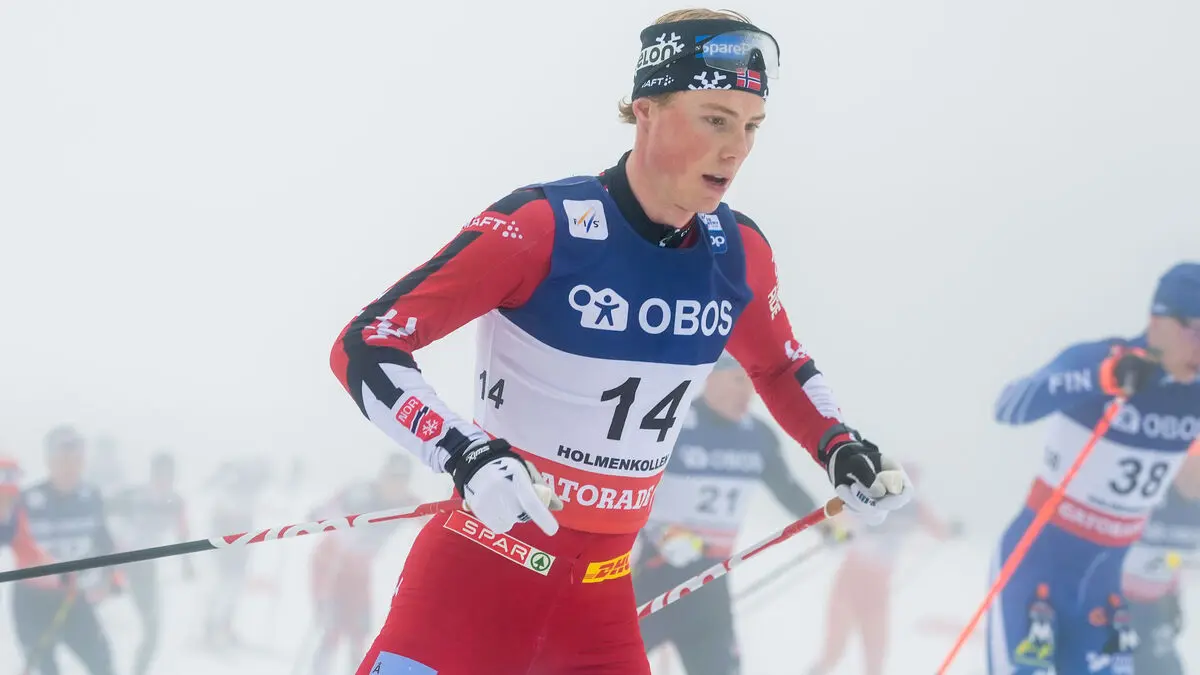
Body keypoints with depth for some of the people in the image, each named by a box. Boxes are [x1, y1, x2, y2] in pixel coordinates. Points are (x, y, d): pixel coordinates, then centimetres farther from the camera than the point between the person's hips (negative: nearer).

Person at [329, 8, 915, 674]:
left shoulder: (738, 254, 1)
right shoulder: (543, 226, -17)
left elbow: (779, 367, 23)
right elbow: (363, 347, -17)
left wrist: (840, 449, 5)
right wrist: (467, 455, -30)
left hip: (600, 594, 6)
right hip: (477, 570, -5)